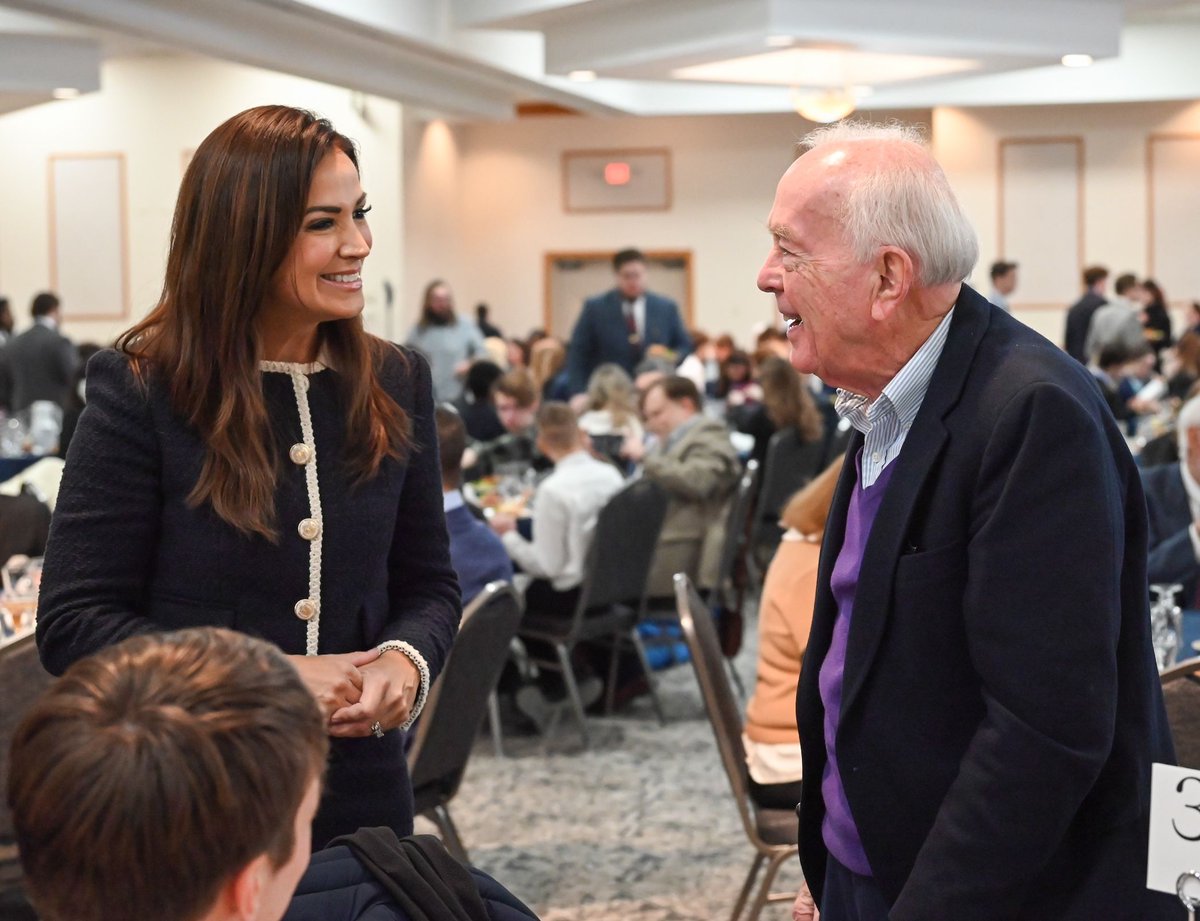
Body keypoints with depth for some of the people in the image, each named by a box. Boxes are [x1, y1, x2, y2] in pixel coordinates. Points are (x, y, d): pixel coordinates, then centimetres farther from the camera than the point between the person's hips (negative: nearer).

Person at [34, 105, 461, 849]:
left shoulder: (395, 384, 2)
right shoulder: (140, 391, -10)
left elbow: (429, 584, 9)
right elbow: (73, 622, -11)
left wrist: (405, 660, -14)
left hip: (361, 792, 4)